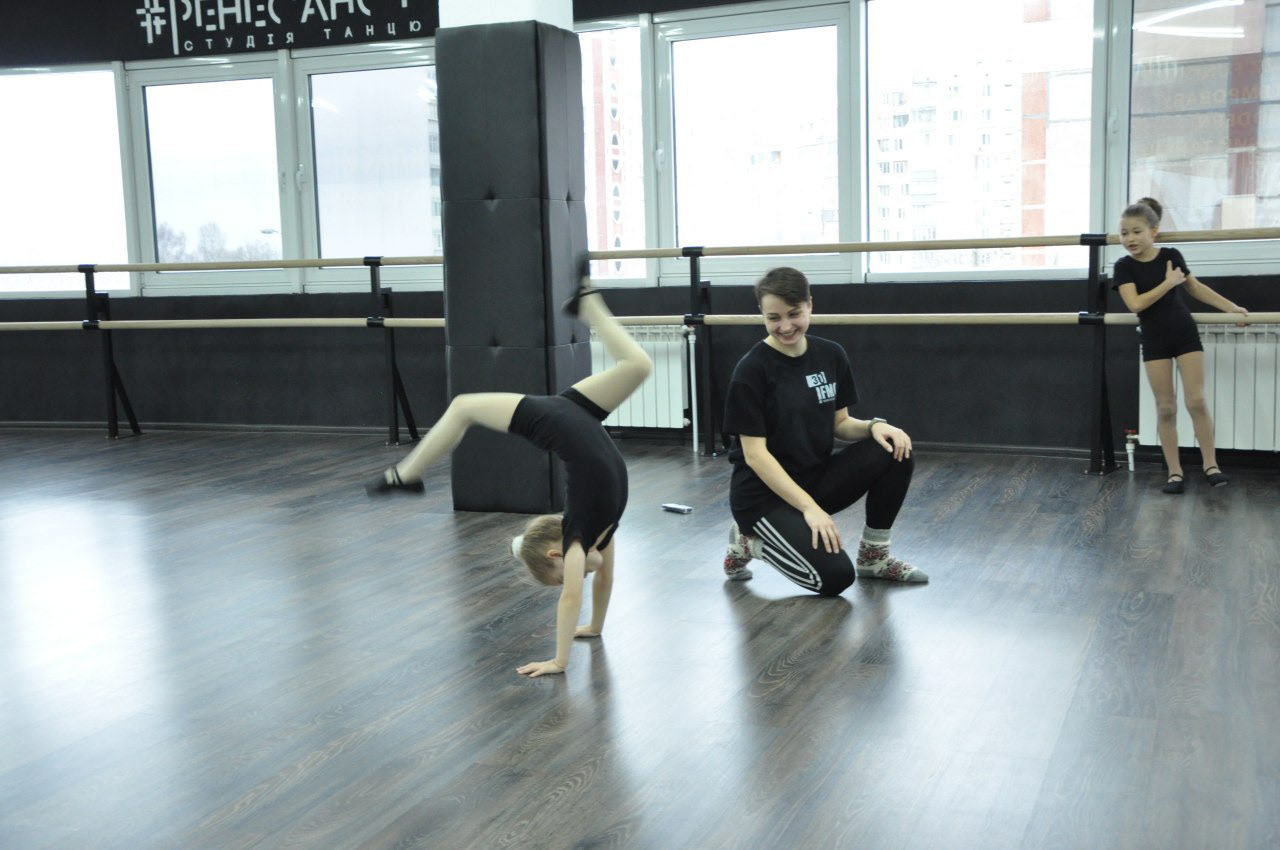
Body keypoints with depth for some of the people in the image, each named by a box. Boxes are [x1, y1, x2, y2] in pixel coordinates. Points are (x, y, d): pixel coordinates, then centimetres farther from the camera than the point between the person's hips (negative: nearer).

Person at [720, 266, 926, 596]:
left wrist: (874, 425, -14)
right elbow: (755, 454, -19)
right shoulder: (752, 370, -17)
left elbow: (840, 424, 9)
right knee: (835, 576, -23)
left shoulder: (831, 356, 1)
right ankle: (750, 541, 4)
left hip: (815, 477, 6)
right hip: (764, 494, -6)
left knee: (894, 451, -15)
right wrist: (809, 507, -25)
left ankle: (873, 555, 3)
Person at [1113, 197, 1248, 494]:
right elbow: (1135, 304, -21)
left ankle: (1210, 465, 9)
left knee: (1196, 401, -4)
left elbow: (1196, 288, 13)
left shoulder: (1171, 256, -1)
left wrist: (1232, 308, 14)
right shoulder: (1124, 267, -8)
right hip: (1154, 341, -1)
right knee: (1165, 408, 1)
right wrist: (1169, 283, -16)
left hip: (1185, 334, 1)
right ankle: (1174, 472, 9)